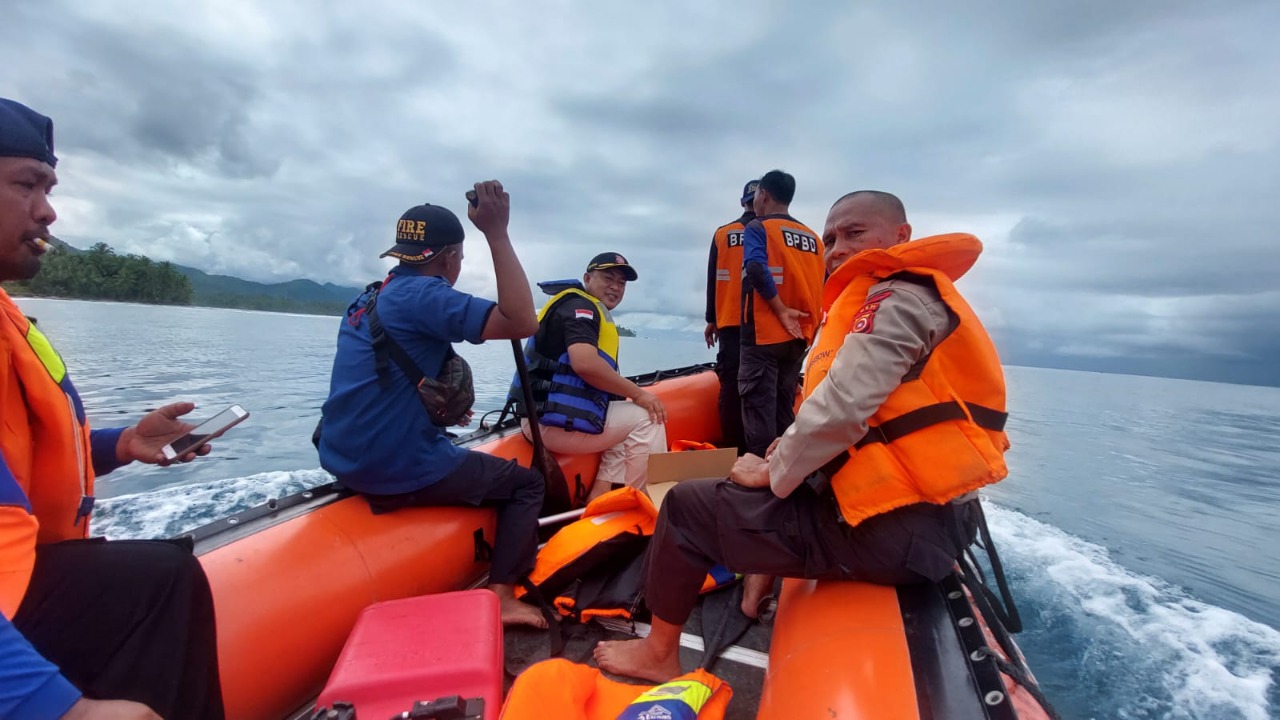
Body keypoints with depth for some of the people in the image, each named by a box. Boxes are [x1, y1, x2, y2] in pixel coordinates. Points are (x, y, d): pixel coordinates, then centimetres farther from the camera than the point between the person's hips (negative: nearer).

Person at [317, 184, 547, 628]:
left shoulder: (370, 296, 12)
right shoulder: (423, 294, -16)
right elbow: (522, 323, -25)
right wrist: (497, 234, -22)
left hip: (347, 461, 9)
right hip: (397, 471, -9)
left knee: (476, 465, 35)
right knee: (526, 483, 10)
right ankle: (500, 596, 2)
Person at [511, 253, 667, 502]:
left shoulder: (589, 311, 23)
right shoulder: (580, 306, -9)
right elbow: (585, 364, -26)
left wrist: (630, 394, 6)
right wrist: (637, 394, -15)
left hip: (547, 416, 11)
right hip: (554, 420, -11)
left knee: (628, 426, 21)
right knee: (648, 419, -7)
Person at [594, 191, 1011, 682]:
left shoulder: (898, 298, -14)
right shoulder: (909, 298, 17)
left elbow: (841, 411, -25)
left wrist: (771, 472, -10)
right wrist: (794, 449, 7)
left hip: (895, 531, -10)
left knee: (687, 507, -2)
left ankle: (659, 654, 16)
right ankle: (760, 584, 36)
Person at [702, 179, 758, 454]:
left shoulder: (722, 233, 8)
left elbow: (712, 281, 9)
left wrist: (711, 320, 14)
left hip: (730, 322, 2)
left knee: (732, 384, 3)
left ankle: (734, 448, 3)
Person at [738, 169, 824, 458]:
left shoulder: (758, 228, -3)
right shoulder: (813, 237, 15)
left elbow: (757, 269, -21)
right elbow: (824, 287, 13)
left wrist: (781, 311, -15)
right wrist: (811, 326, 16)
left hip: (763, 334, -6)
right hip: (799, 337, 6)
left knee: (759, 410, -2)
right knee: (784, 410, 14)